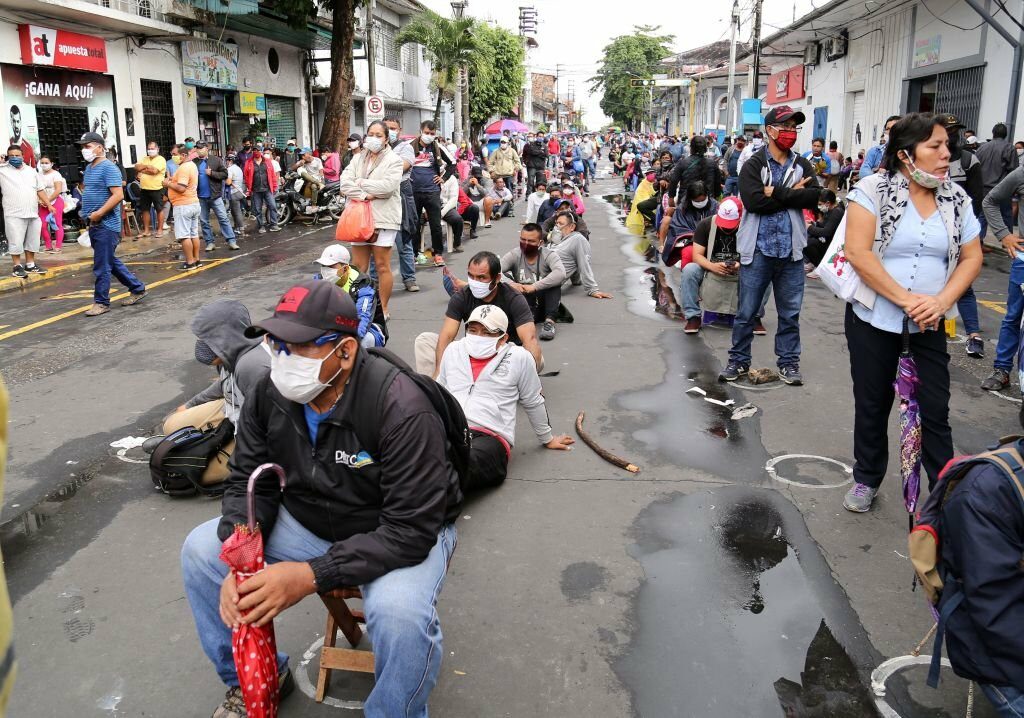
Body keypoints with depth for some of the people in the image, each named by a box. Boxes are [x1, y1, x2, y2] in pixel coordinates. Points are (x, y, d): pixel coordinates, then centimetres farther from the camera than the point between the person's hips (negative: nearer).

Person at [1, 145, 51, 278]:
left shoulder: (31, 171, 12)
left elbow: (40, 190, 15)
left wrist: (49, 205, 10)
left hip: (33, 213, 4)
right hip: (14, 215, -4)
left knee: (32, 240, 12)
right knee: (16, 241, -3)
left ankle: (30, 264, 22)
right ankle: (17, 266, 7)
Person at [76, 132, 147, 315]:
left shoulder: (108, 168, -13)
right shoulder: (89, 168, 15)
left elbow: (118, 195, -21)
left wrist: (98, 214, -21)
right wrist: (85, 211, 13)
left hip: (106, 225, -10)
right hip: (94, 225, 10)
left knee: (102, 266, -4)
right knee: (111, 262, 16)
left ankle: (101, 302, 6)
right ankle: (137, 288, 26)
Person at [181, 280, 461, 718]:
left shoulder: (401, 411, -31)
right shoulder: (269, 395, -12)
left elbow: (410, 530, -31)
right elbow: (248, 483, -1)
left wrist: (310, 575, -37)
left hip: (405, 534, -5)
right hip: (307, 522, 6)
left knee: (400, 612, -35)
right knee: (201, 550, -4)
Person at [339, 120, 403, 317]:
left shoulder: (393, 159, 0)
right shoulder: (358, 159, 14)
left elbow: (388, 186, -15)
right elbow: (345, 183, 1)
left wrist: (361, 183, -6)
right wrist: (364, 195, -13)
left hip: (383, 219, -4)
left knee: (382, 266, 1)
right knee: (358, 266, 5)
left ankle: (383, 308, 11)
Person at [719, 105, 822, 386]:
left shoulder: (802, 165, 10)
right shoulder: (753, 165, -1)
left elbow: (815, 196, -7)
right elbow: (753, 201, -17)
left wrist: (776, 193, -14)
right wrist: (792, 194, -11)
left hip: (791, 251, 3)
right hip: (758, 249, -3)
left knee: (790, 312, 10)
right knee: (746, 311, 6)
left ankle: (788, 362, 22)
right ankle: (739, 360, 19)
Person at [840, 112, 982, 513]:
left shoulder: (956, 198, 3)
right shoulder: (873, 190, -9)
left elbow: (971, 257, 5)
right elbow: (858, 253, -17)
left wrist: (941, 301, -12)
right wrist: (906, 299, -19)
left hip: (928, 326, 2)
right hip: (873, 319, -2)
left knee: (935, 412, 2)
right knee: (872, 405, 12)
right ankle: (867, 480, 30)